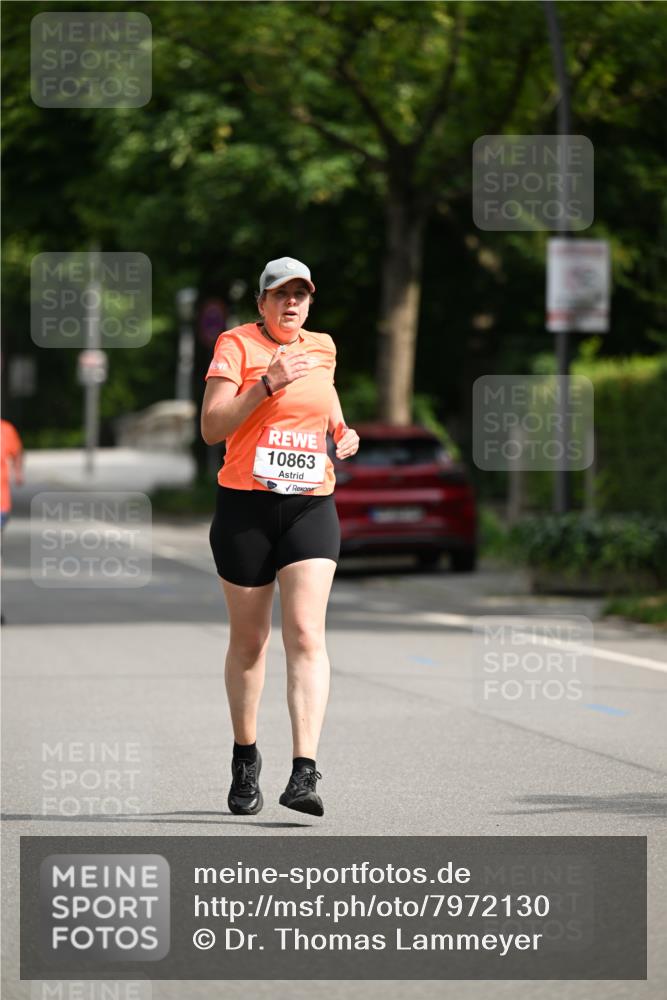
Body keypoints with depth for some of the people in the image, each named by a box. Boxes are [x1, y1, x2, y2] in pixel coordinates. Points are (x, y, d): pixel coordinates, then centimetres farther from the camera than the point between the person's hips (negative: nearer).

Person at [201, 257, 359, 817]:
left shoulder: (322, 349, 12)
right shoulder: (237, 345, -3)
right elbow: (212, 428, -12)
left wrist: (343, 437, 9)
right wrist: (268, 383, -20)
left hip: (312, 508, 2)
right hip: (245, 507, -2)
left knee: (306, 634, -13)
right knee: (249, 640, 7)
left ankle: (305, 772, -21)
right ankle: (246, 759, 28)